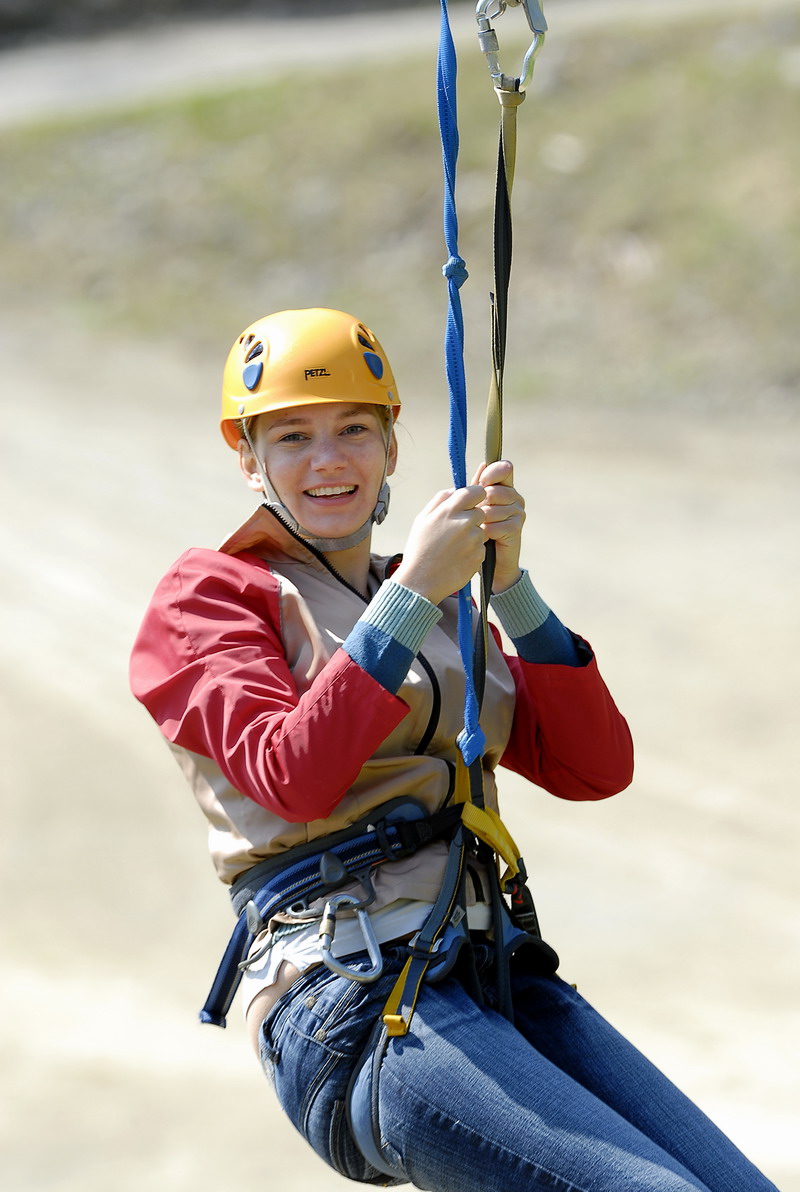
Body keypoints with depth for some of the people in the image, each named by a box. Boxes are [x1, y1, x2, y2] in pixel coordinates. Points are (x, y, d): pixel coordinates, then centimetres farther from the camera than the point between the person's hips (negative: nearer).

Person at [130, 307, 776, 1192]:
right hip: (356, 1004, -6)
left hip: (504, 976, 6)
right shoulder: (208, 597, 8)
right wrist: (413, 590, -12)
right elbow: (296, 781, -11)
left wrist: (508, 582, 4)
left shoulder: (448, 617, 26)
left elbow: (596, 769, 12)